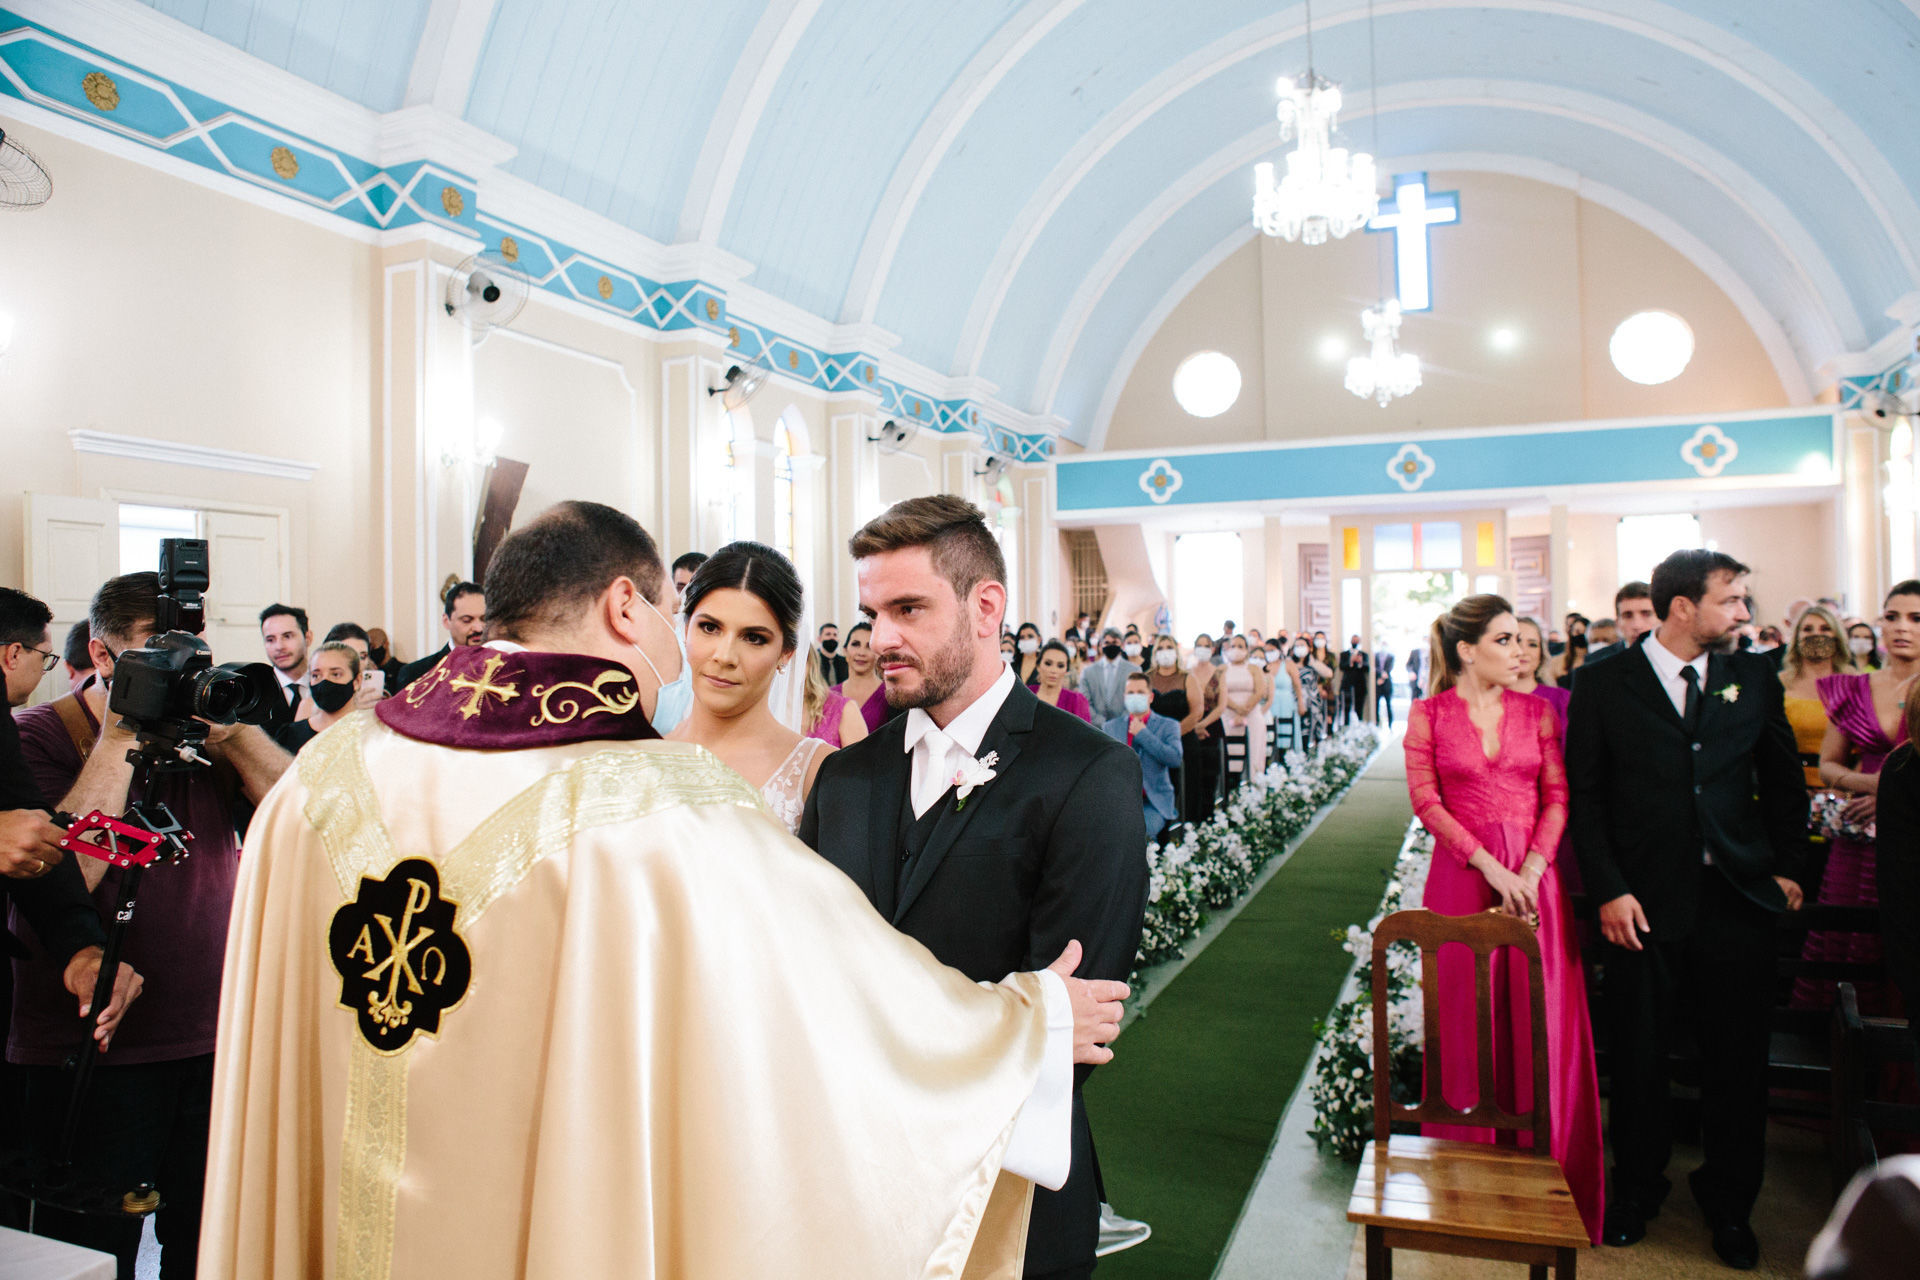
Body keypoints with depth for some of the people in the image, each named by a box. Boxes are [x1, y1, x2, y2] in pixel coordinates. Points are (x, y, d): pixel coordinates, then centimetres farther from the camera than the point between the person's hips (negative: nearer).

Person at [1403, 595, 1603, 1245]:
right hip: (1463, 877, -2)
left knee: (1540, 1021, 4)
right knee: (1468, 1022, 4)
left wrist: (1531, 869, -10)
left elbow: (1557, 795, 4)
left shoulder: (1537, 712, 8)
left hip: (1535, 878, 2)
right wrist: (1491, 867, -13)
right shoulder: (1428, 714, 1)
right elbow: (1427, 801, -5)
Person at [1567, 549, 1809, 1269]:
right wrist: (1607, 891, -9)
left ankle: (1728, 1198, 31)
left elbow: (1784, 781, 16)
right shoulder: (1605, 685, -3)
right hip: (1643, 901, -2)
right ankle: (1638, 1185, 30)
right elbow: (1584, 796, -3)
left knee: (1737, 1056, 10)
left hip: (1739, 898, 3)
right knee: (1638, 1055, 8)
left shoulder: (1753, 678, 7)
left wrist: (1788, 868, 10)